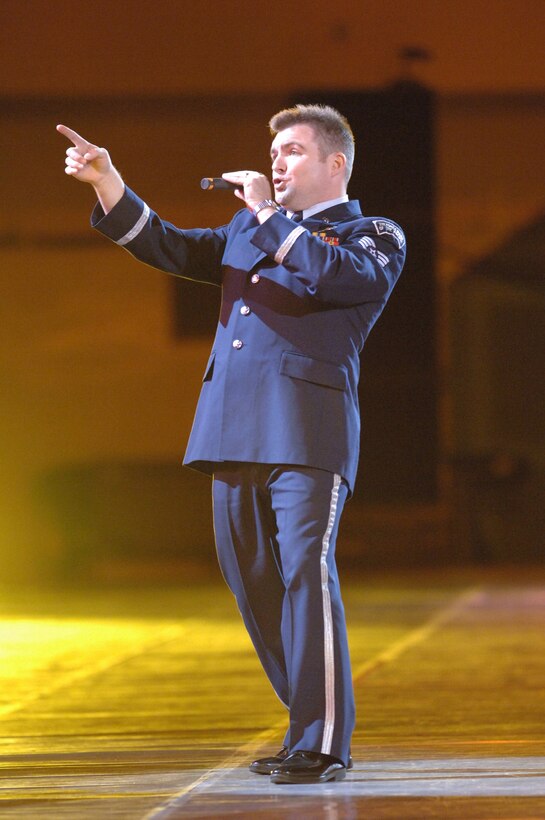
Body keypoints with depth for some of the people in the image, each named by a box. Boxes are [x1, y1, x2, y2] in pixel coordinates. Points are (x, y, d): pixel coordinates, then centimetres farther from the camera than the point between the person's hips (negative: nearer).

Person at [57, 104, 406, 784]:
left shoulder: (374, 238, 7)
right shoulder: (247, 232, 27)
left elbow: (330, 275, -13)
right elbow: (167, 247, 23)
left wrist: (269, 215, -4)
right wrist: (107, 183, 11)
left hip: (307, 431, -7)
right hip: (234, 432, 7)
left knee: (305, 570, -16)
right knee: (252, 581, 6)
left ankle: (322, 746, -15)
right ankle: (314, 723, 17)